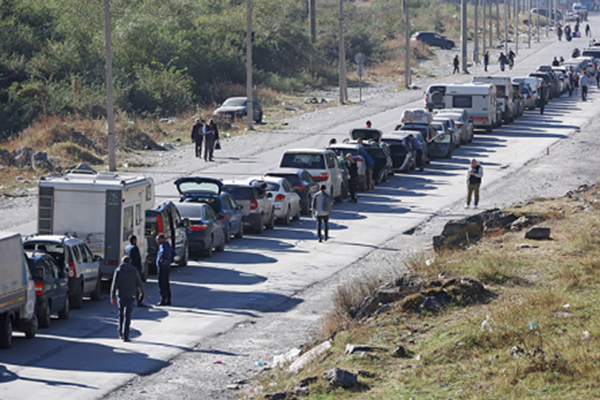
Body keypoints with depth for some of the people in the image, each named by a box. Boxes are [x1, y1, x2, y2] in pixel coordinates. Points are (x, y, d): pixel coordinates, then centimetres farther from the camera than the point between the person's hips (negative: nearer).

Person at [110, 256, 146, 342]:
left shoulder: (118, 270, -1)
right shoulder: (134, 271, 0)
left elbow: (114, 284, -6)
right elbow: (140, 283, 2)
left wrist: (112, 297, -5)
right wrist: (143, 293, 16)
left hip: (120, 295, 1)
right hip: (130, 296, -1)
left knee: (121, 314, 17)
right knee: (127, 316, -2)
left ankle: (120, 334, 23)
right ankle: (125, 336, -10)